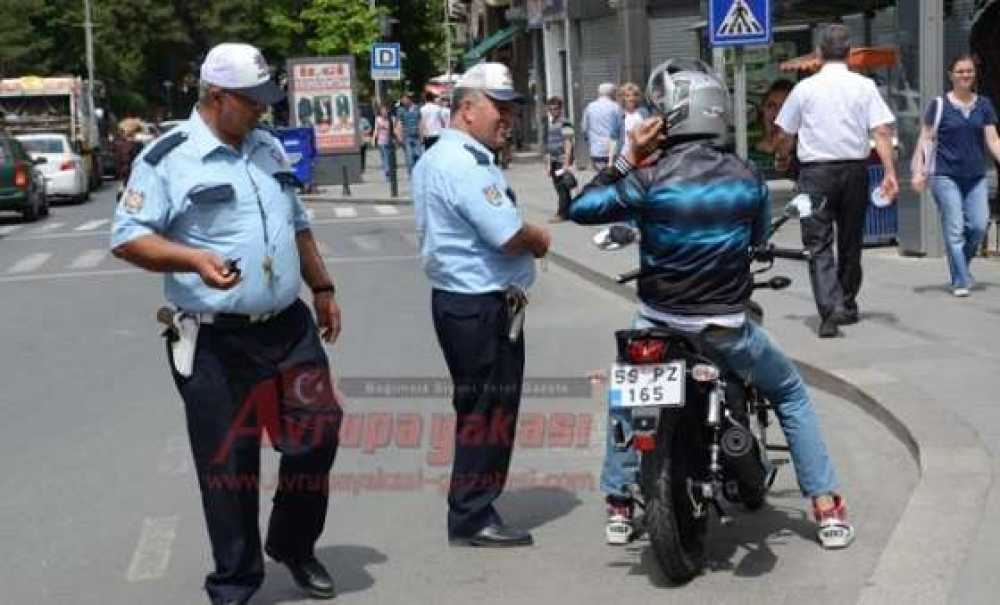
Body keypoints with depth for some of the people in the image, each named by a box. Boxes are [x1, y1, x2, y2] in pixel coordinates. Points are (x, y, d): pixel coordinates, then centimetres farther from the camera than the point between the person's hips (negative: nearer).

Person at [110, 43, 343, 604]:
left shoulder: (270, 148, 12)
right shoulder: (168, 158, -9)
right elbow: (128, 238, -13)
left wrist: (323, 288, 21)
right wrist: (194, 258, -28)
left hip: (289, 327, 6)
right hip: (215, 341, -6)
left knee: (318, 435, 8)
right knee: (229, 464, 3)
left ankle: (294, 545, 32)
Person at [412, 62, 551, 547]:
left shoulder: (435, 158, 15)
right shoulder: (466, 165, -20)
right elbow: (510, 236, -25)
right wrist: (540, 239, -4)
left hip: (457, 301, 11)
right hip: (483, 307, -11)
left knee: (478, 409, 18)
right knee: (488, 411, -2)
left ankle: (470, 509, 27)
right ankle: (473, 518, 6)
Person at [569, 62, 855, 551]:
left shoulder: (650, 179, -15)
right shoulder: (746, 177, -5)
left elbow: (581, 209, -6)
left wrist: (627, 157, -2)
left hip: (660, 326, 0)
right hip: (727, 328, 1)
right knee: (791, 395, 21)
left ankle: (618, 507, 28)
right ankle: (827, 509, 16)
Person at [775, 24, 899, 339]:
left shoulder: (805, 88, 1)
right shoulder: (864, 86, 1)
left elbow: (785, 135, 10)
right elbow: (882, 131, -7)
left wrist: (782, 159, 29)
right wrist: (890, 173, -6)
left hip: (815, 173, -2)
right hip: (854, 169, 2)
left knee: (819, 245, -3)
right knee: (851, 242, 16)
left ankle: (830, 308, -21)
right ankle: (848, 306, 28)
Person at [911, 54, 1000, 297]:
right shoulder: (939, 105, 0)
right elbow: (925, 139, 0)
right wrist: (919, 170, -8)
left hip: (976, 177, 3)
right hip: (946, 176, -3)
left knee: (979, 226, -4)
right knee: (954, 229, -5)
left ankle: (961, 265, 21)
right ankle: (960, 281, 2)